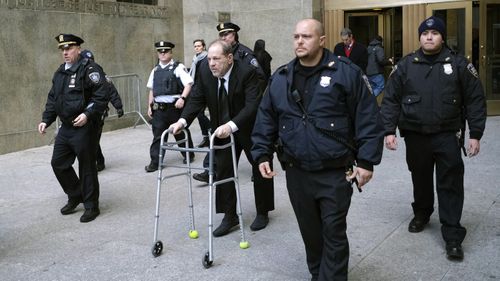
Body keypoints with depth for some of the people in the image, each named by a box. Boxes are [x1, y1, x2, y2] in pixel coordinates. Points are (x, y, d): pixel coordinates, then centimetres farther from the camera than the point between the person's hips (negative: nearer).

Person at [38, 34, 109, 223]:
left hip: (84, 128, -8)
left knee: (87, 168, 1)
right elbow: (52, 99, 19)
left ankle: (91, 206, 16)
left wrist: (88, 114, -27)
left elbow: (101, 97, -18)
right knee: (58, 163, 13)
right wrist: (46, 120, 9)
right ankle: (75, 197, 33)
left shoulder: (89, 69, -11)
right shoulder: (60, 73, 14)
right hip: (65, 127, 8)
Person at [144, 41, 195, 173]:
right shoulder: (155, 70, 13)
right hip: (159, 107, 4)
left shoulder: (178, 67, -5)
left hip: (175, 106, -4)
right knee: (157, 135, 2)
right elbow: (151, 89, 19)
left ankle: (188, 155, 31)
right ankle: (155, 162, 6)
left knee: (181, 132, 10)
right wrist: (150, 106, 15)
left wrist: (182, 98, -24)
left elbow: (188, 84, -11)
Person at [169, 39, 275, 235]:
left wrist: (231, 126, -48)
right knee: (223, 171, 3)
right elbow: (198, 99, -6)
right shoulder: (205, 71, -12)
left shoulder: (247, 72, -28)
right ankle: (229, 216, 15)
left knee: (260, 170, 11)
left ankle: (262, 213, 30)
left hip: (251, 129, -4)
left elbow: (252, 105, -35)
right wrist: (183, 121, -22)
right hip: (223, 130, 4)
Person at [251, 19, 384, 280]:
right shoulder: (280, 78, 6)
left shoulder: (346, 72, -7)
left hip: (335, 173, -4)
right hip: (296, 172, 4)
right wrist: (262, 154, 5)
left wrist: (366, 161, -11)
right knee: (310, 231, 17)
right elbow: (266, 119, 12)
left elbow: (368, 119, -8)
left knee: (333, 233, 3)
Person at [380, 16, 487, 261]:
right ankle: (421, 214, 41)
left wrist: (475, 135, -4)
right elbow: (391, 100, 3)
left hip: (448, 136, -1)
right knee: (420, 179, 16)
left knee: (450, 185, -2)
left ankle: (452, 236, 5)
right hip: (415, 135, 2)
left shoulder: (459, 65, -1)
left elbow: (475, 100, 0)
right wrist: (389, 130, -5)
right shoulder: (405, 66, 2)